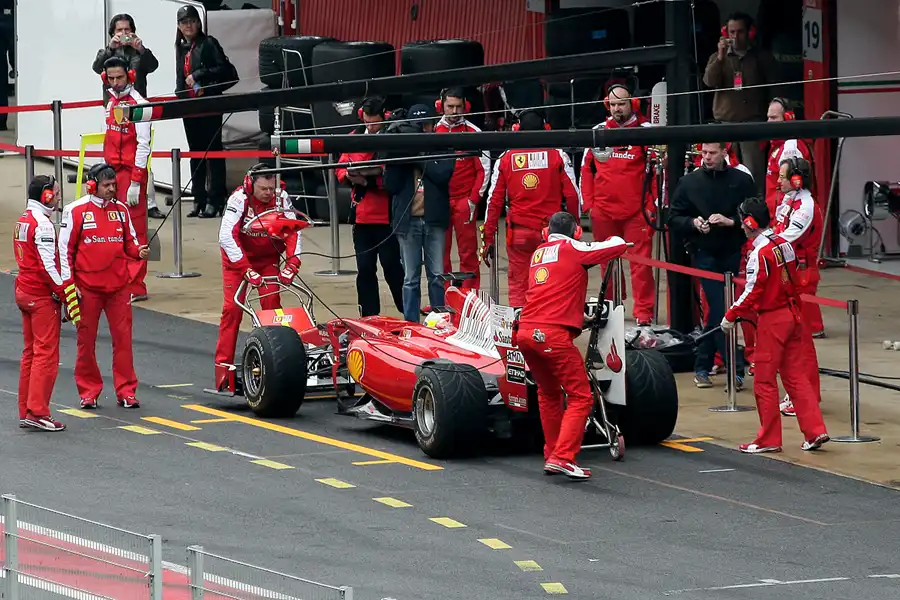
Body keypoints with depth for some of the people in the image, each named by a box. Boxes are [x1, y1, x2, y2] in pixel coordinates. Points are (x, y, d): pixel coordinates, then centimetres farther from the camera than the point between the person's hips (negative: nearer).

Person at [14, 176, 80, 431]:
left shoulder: (23, 221, 13)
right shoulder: (42, 224, -16)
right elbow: (48, 265, -21)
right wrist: (66, 292, -16)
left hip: (25, 292, 10)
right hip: (42, 295, -10)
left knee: (31, 352, 13)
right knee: (46, 353, -7)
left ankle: (26, 412, 15)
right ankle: (37, 412, -10)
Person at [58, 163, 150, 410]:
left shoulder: (121, 210, 9)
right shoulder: (75, 211, -3)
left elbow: (129, 241, 18)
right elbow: (65, 249, -1)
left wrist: (139, 251, -6)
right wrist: (68, 284, -6)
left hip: (118, 286, 3)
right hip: (87, 287, -3)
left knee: (123, 338, 1)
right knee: (86, 340, 4)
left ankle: (126, 391, 7)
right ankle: (88, 391, 15)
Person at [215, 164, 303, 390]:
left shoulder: (281, 198, -19)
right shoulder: (239, 199, -29)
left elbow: (293, 232, -18)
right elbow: (226, 236, -35)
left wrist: (291, 265, -31)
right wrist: (246, 270, -40)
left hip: (268, 258, 2)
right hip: (238, 257, -2)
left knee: (272, 304, -13)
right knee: (232, 308, -12)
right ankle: (223, 366, -9)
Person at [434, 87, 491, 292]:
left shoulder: (473, 132, 0)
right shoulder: (433, 131, 6)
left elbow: (484, 169, 0)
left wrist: (473, 200, -6)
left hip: (464, 203, -2)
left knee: (468, 252, -1)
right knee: (440, 253, 4)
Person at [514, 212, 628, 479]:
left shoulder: (538, 253, 22)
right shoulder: (572, 248, 4)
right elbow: (620, 245, 8)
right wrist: (607, 244, 29)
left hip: (525, 332, 7)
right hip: (553, 334, -7)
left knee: (548, 394, 24)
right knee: (580, 397, -1)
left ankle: (551, 455, 25)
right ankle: (562, 457, -13)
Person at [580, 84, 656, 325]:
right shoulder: (599, 131, 8)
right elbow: (586, 168, 14)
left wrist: (653, 203, -6)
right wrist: (588, 203, 6)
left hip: (637, 211, -3)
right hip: (604, 210, 3)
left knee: (641, 261, -5)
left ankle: (644, 311, -2)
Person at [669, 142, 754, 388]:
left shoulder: (741, 181, 1)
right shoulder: (689, 182, 3)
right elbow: (674, 218, 6)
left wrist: (731, 221, -16)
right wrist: (693, 222, -13)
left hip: (734, 255, 1)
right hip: (705, 255, -1)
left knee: (717, 313, 8)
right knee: (720, 310, -9)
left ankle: (702, 367, 20)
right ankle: (735, 369, -8)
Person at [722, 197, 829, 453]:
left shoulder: (760, 253, -18)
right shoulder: (784, 244, 6)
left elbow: (752, 293, -19)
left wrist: (731, 316, -9)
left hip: (772, 319, -8)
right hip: (792, 314, 8)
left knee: (764, 380, 2)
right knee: (795, 374, 12)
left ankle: (769, 439, 7)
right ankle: (815, 430, 7)